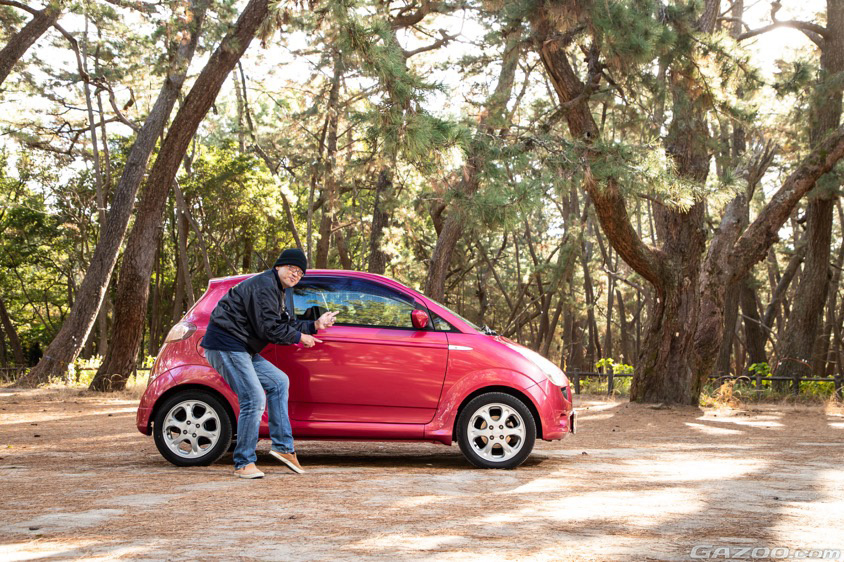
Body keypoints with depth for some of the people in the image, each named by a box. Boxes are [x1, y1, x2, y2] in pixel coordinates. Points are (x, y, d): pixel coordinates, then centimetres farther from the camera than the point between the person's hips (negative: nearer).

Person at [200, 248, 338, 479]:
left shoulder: (284, 292, 17)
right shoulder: (264, 285, -16)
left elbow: (290, 326, 19)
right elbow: (269, 328, -21)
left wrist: (315, 325, 7)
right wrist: (299, 337, -9)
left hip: (243, 350, 11)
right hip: (225, 345, -11)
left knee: (279, 382, 13)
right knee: (254, 400, -14)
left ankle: (283, 447, 13)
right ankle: (244, 463, -5)